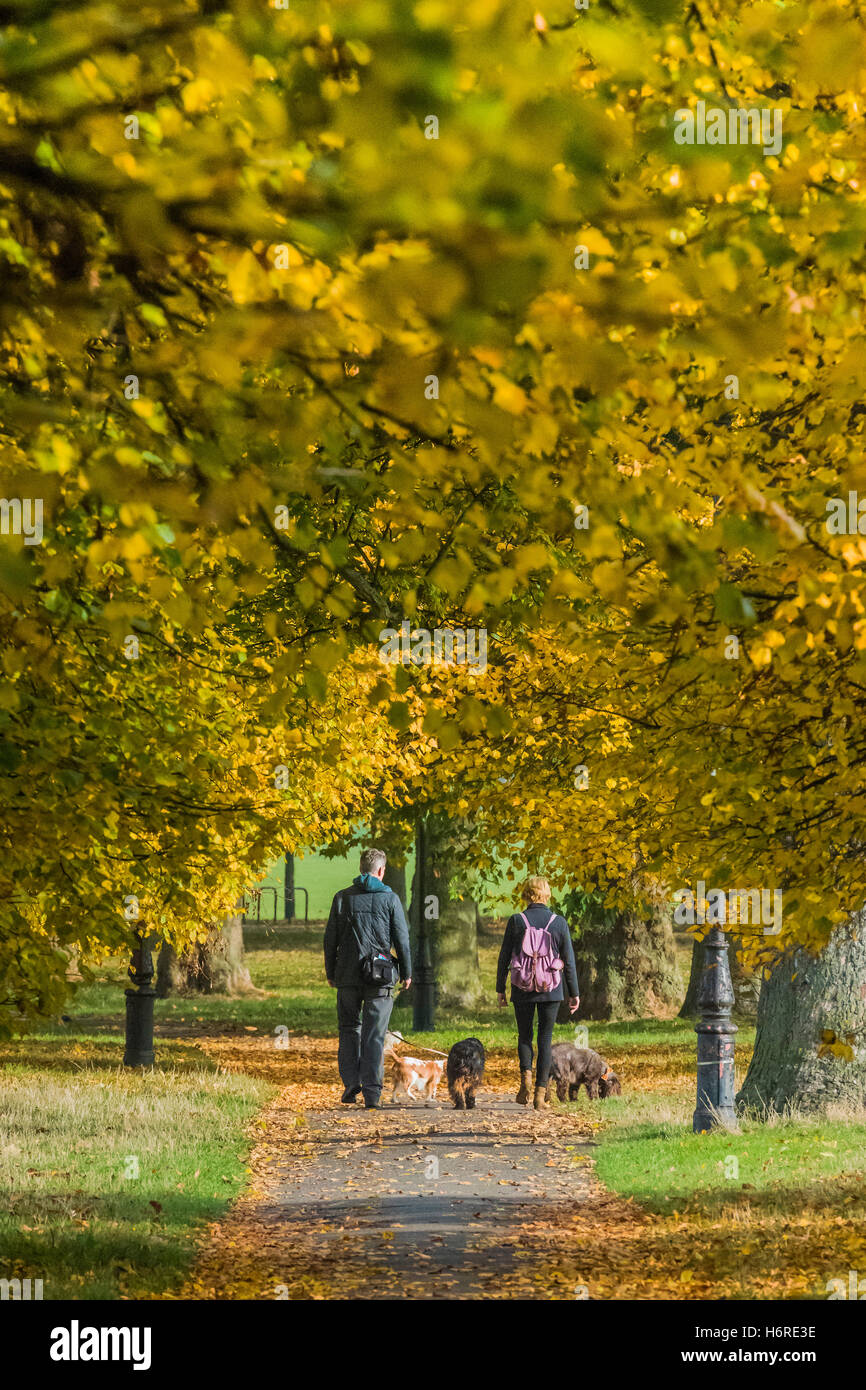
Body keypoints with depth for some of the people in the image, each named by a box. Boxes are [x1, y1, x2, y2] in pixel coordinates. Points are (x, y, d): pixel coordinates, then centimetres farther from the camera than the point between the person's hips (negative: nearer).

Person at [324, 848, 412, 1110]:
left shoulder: (342, 898, 2)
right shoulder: (389, 899, -1)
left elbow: (330, 938, 4)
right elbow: (402, 939, 1)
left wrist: (330, 972, 14)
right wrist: (406, 972, 11)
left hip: (348, 974, 1)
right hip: (380, 977, -1)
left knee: (349, 1028, 15)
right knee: (374, 1034, 2)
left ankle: (351, 1082, 4)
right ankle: (372, 1091, -3)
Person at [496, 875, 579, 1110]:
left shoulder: (516, 921, -5)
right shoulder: (559, 923, -3)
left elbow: (504, 957, -2)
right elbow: (569, 960, 0)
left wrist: (500, 989, 8)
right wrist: (574, 993, 7)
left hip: (523, 988, 0)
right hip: (551, 989, 0)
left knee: (524, 1035, 16)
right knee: (545, 1038, 8)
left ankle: (526, 1074, -10)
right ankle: (541, 1093, 2)